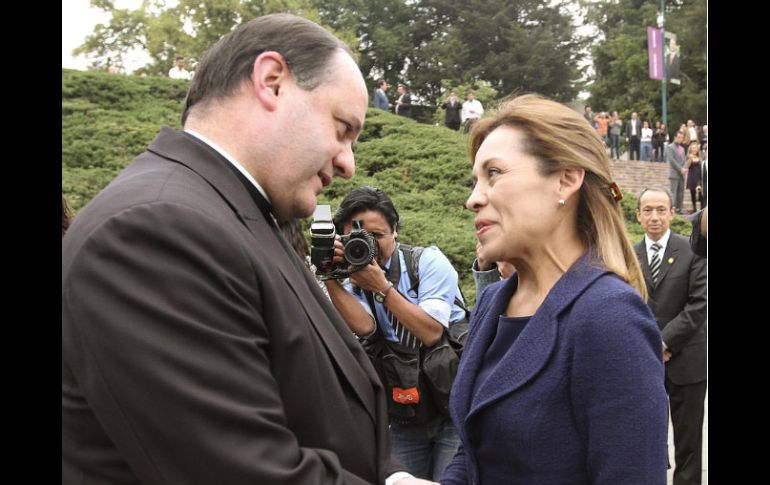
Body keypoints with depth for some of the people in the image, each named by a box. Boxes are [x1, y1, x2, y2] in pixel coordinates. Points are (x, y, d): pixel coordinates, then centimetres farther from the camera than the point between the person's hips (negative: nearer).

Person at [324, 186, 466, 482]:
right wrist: (330, 279, -25)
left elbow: (430, 332, -18)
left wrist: (382, 287, -19)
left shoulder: (428, 261, -7)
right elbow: (363, 326, -19)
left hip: (454, 407, -4)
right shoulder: (353, 281, 3)